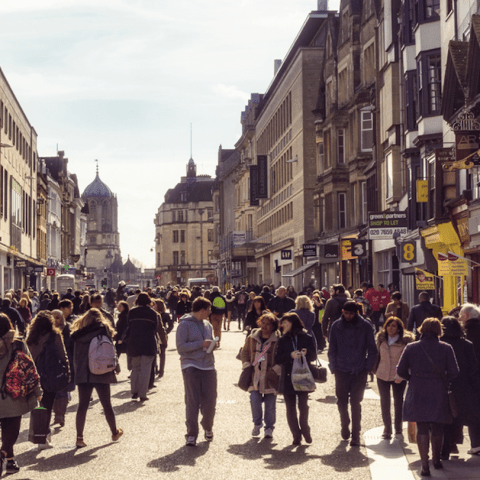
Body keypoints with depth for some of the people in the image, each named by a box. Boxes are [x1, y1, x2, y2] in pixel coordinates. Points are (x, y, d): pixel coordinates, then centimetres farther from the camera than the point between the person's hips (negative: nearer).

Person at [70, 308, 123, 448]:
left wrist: (77, 372, 10)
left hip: (83, 374, 1)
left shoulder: (78, 334, 3)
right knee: (106, 404, 11)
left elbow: (75, 356, 4)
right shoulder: (104, 329, -2)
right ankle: (115, 432, 25)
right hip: (101, 374, -1)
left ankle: (79, 438, -3)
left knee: (82, 405, 3)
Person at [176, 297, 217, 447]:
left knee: (210, 401, 5)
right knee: (192, 401, -5)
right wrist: (201, 344, -16)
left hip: (208, 366, 5)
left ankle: (208, 428, 28)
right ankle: (191, 434, 2)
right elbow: (181, 347, -10)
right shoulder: (185, 324, -4)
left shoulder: (208, 325, 16)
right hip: (191, 366, -5)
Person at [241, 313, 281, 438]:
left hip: (270, 378, -2)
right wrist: (247, 367, 5)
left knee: (270, 404, 4)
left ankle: (269, 428, 19)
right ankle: (257, 424, 16)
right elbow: (245, 352, 17)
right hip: (254, 376, 3)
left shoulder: (278, 340, -5)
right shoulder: (252, 338, 7)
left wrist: (275, 371, -10)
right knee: (254, 400, -6)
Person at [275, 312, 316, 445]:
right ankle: (296, 435, 13)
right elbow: (277, 359, -1)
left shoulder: (306, 338, 4)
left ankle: (305, 429, 19)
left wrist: (306, 353, -18)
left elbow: (313, 356, 3)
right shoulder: (283, 340, 8)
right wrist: (291, 355, -17)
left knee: (303, 406, -6)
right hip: (287, 378, 2)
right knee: (290, 409, 2)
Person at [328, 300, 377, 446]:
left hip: (359, 372, -2)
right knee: (341, 401, 8)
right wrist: (333, 367, 3)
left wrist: (368, 367, -2)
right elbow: (332, 349, 10)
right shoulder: (336, 326, 3)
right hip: (341, 371, 2)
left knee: (356, 403, -2)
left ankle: (356, 434, 5)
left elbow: (372, 349, 5)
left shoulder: (365, 326, -1)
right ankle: (345, 426, 32)